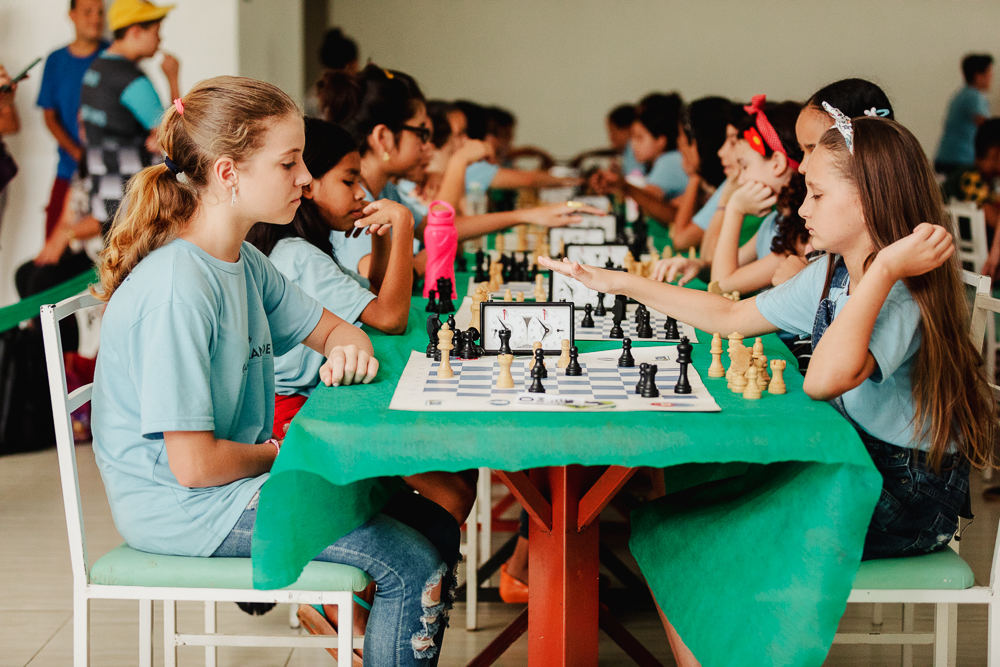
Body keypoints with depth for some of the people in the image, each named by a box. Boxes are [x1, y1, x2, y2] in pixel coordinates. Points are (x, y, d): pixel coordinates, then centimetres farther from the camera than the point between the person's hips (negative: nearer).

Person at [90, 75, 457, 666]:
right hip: (182, 508, -9)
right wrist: (279, 454, -6)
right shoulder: (176, 290, -24)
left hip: (241, 479, 9)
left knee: (435, 526, 6)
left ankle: (318, 603, 19)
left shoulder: (244, 262, 4)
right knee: (414, 566, -14)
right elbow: (194, 464, -25)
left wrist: (348, 350, -6)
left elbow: (332, 328, 19)